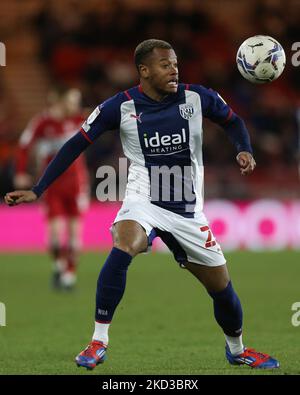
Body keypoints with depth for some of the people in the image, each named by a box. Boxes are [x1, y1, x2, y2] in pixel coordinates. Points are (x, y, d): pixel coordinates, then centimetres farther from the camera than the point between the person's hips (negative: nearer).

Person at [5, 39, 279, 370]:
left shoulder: (197, 98, -7)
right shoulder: (122, 106, -11)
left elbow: (231, 120, 12)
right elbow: (76, 145, -5)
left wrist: (244, 150, -9)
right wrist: (37, 191, -9)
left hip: (188, 212, 3)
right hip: (143, 202, -3)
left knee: (222, 289, 8)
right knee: (122, 250, -35)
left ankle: (237, 349, 38)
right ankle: (98, 342, -25)